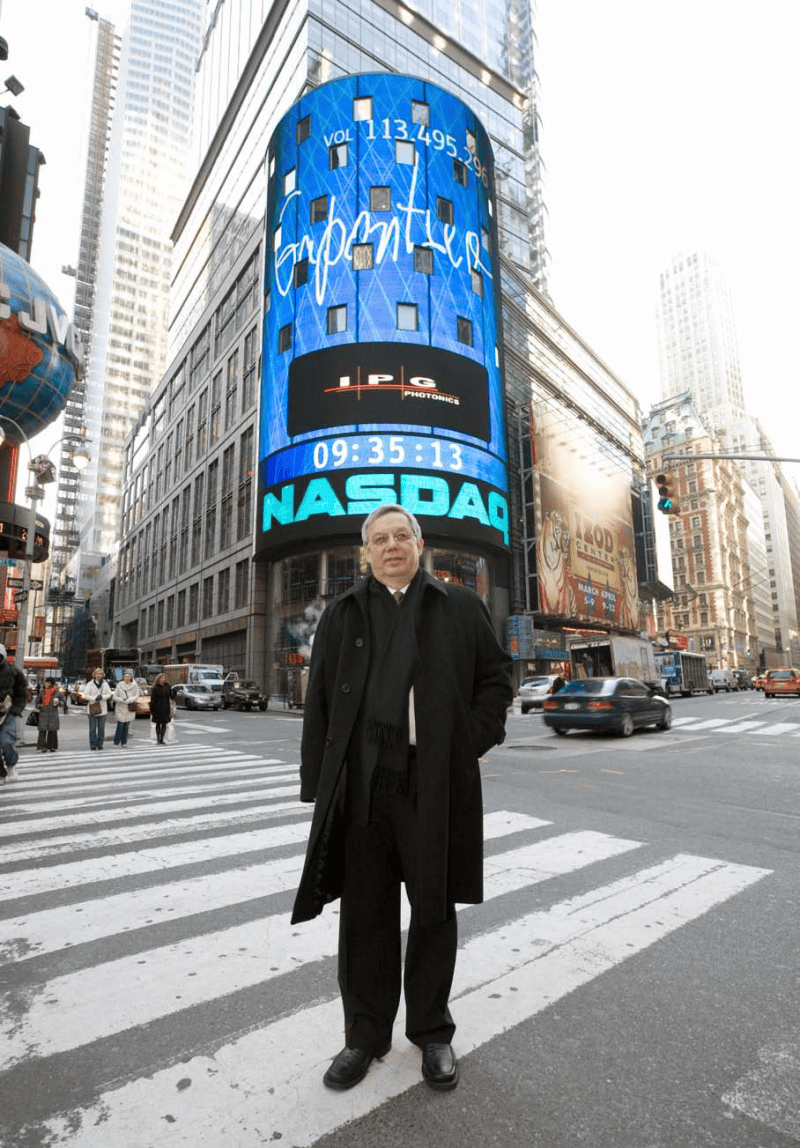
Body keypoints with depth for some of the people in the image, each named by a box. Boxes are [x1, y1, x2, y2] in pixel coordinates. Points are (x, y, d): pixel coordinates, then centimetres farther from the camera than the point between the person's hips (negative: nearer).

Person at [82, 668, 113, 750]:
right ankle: (93, 744, 5)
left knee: (101, 727, 5)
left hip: (102, 708, 3)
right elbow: (86, 695, -5)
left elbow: (109, 694, 7)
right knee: (92, 728, -1)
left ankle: (100, 744, 14)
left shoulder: (105, 684, 9)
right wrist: (94, 698, -19)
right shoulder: (90, 684, 0)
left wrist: (102, 697, -13)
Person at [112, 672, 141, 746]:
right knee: (120, 725, -6)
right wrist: (122, 700, -16)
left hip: (129, 709, 1)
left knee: (126, 726, 5)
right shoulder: (120, 685, 1)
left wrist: (129, 700, -18)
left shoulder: (134, 685, 2)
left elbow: (136, 695, -3)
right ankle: (116, 742, 5)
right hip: (120, 709, -1)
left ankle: (124, 742, 15)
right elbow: (115, 697, 0)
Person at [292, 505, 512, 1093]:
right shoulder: (343, 614, 9)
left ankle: (432, 1031, 35)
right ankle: (367, 1034, 34)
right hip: (362, 784, 1)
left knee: (434, 907, 13)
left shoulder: (460, 606, 6)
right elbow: (320, 698, 8)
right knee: (365, 911, 12)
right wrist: (321, 782, 2)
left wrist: (473, 742, -4)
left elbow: (497, 675, 8)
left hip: (436, 783, -1)